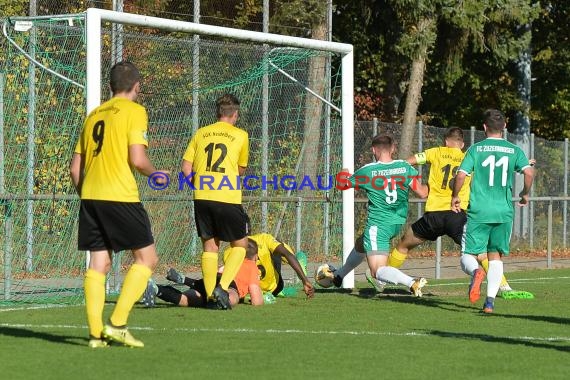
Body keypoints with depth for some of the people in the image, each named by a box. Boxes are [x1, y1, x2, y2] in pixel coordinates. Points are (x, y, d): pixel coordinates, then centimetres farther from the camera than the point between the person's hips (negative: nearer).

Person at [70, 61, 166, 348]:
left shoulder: (94, 115, 17)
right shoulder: (134, 111, -2)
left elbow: (75, 167, 16)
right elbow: (138, 159, -13)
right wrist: (156, 174, 6)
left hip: (90, 196, 6)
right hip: (121, 196, -6)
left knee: (98, 264, 8)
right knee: (147, 258, 4)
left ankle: (96, 332, 2)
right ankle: (117, 323, -5)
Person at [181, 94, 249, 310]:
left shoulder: (201, 133, 11)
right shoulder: (240, 135, 5)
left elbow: (186, 168, 7)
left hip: (202, 197, 3)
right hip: (228, 197, -3)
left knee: (210, 245, 13)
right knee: (240, 244, 11)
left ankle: (210, 296, 8)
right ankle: (222, 287, -6)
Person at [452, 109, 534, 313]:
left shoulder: (476, 149, 1)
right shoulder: (514, 150, 5)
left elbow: (461, 175, -9)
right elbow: (529, 172, -9)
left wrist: (455, 196, 7)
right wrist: (525, 193, 8)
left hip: (479, 211, -2)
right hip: (504, 212, 2)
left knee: (468, 256, 4)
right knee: (495, 256, 15)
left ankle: (476, 271, -31)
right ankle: (490, 301, 2)